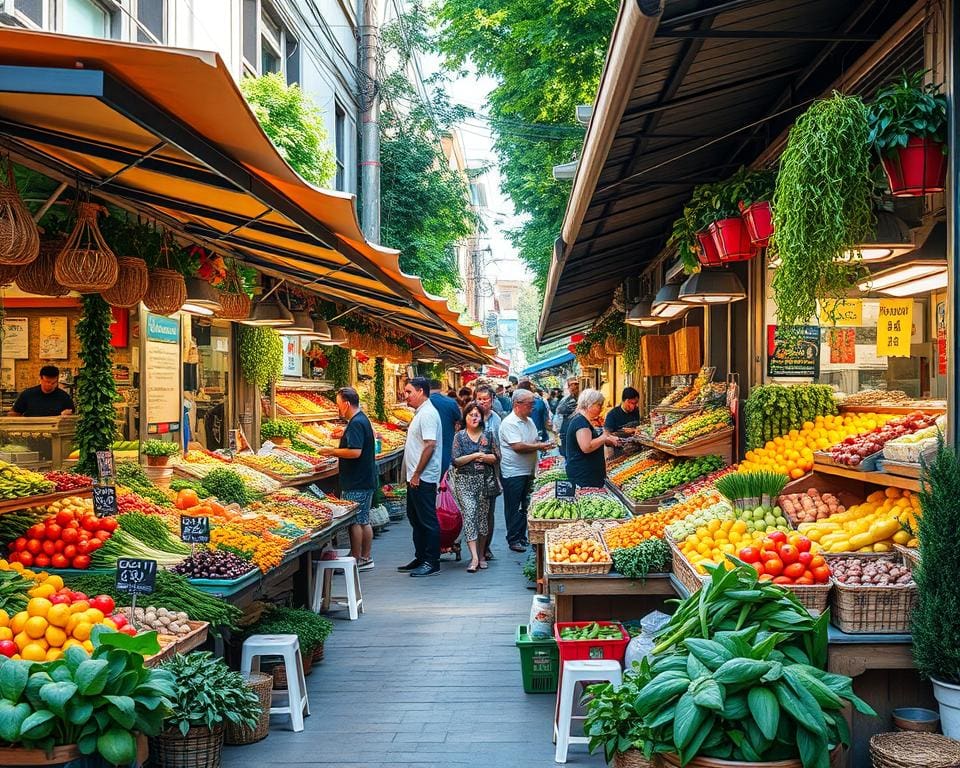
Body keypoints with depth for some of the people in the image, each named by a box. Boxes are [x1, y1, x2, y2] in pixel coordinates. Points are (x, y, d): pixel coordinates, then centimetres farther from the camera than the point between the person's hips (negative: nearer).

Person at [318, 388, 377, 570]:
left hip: (357, 483, -10)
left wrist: (332, 451, -16)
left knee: (355, 521, -3)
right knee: (364, 521, 14)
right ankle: (366, 558, 20)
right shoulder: (362, 420, 14)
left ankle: (356, 560, 2)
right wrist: (336, 451, 17)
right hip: (366, 480, 10)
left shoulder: (356, 424, -18)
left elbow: (355, 452, -27)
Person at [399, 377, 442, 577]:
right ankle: (420, 558, 24)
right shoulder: (421, 413, 16)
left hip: (423, 478, -11)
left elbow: (430, 445, -24)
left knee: (428, 521, -4)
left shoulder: (428, 414, -16)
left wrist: (417, 474, -21)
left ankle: (431, 562, 1)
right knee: (415, 518, 16)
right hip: (416, 478, 11)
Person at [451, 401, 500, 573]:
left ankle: (482, 555, 19)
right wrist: (473, 456, -12)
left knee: (483, 515, 6)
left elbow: (497, 457, 6)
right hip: (465, 481, -2)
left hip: (486, 480, 2)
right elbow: (455, 461, -4)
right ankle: (474, 557, -19)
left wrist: (484, 457, -11)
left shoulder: (488, 435, 8)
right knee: (469, 513, -15)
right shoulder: (460, 436, 3)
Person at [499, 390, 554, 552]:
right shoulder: (509, 423, -17)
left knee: (526, 506, 14)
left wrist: (543, 444, 0)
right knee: (514, 508, 0)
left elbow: (535, 441, 23)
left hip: (528, 471, 8)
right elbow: (518, 446, -24)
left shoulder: (529, 421, 12)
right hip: (513, 473, -8)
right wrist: (539, 446, -20)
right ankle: (513, 540, 8)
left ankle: (522, 537, 23)